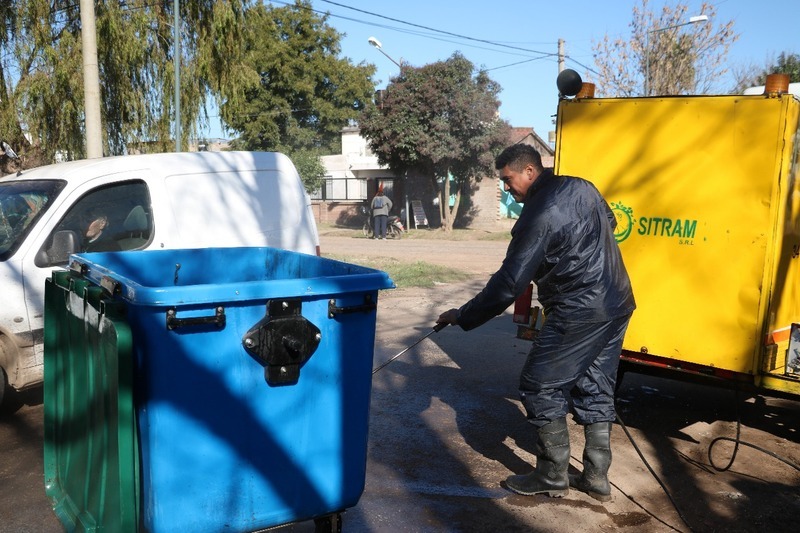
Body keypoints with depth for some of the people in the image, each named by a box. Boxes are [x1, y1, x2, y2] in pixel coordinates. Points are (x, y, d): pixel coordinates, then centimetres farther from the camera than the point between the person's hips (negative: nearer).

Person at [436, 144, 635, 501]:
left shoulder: (538, 215, -19)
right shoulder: (581, 187, 7)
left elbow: (508, 283, -20)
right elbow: (610, 223, 26)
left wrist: (463, 317, -13)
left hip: (578, 314, -9)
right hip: (618, 304, 9)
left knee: (540, 388, 3)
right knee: (596, 390, 15)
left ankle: (553, 477, 13)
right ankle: (596, 478, 22)